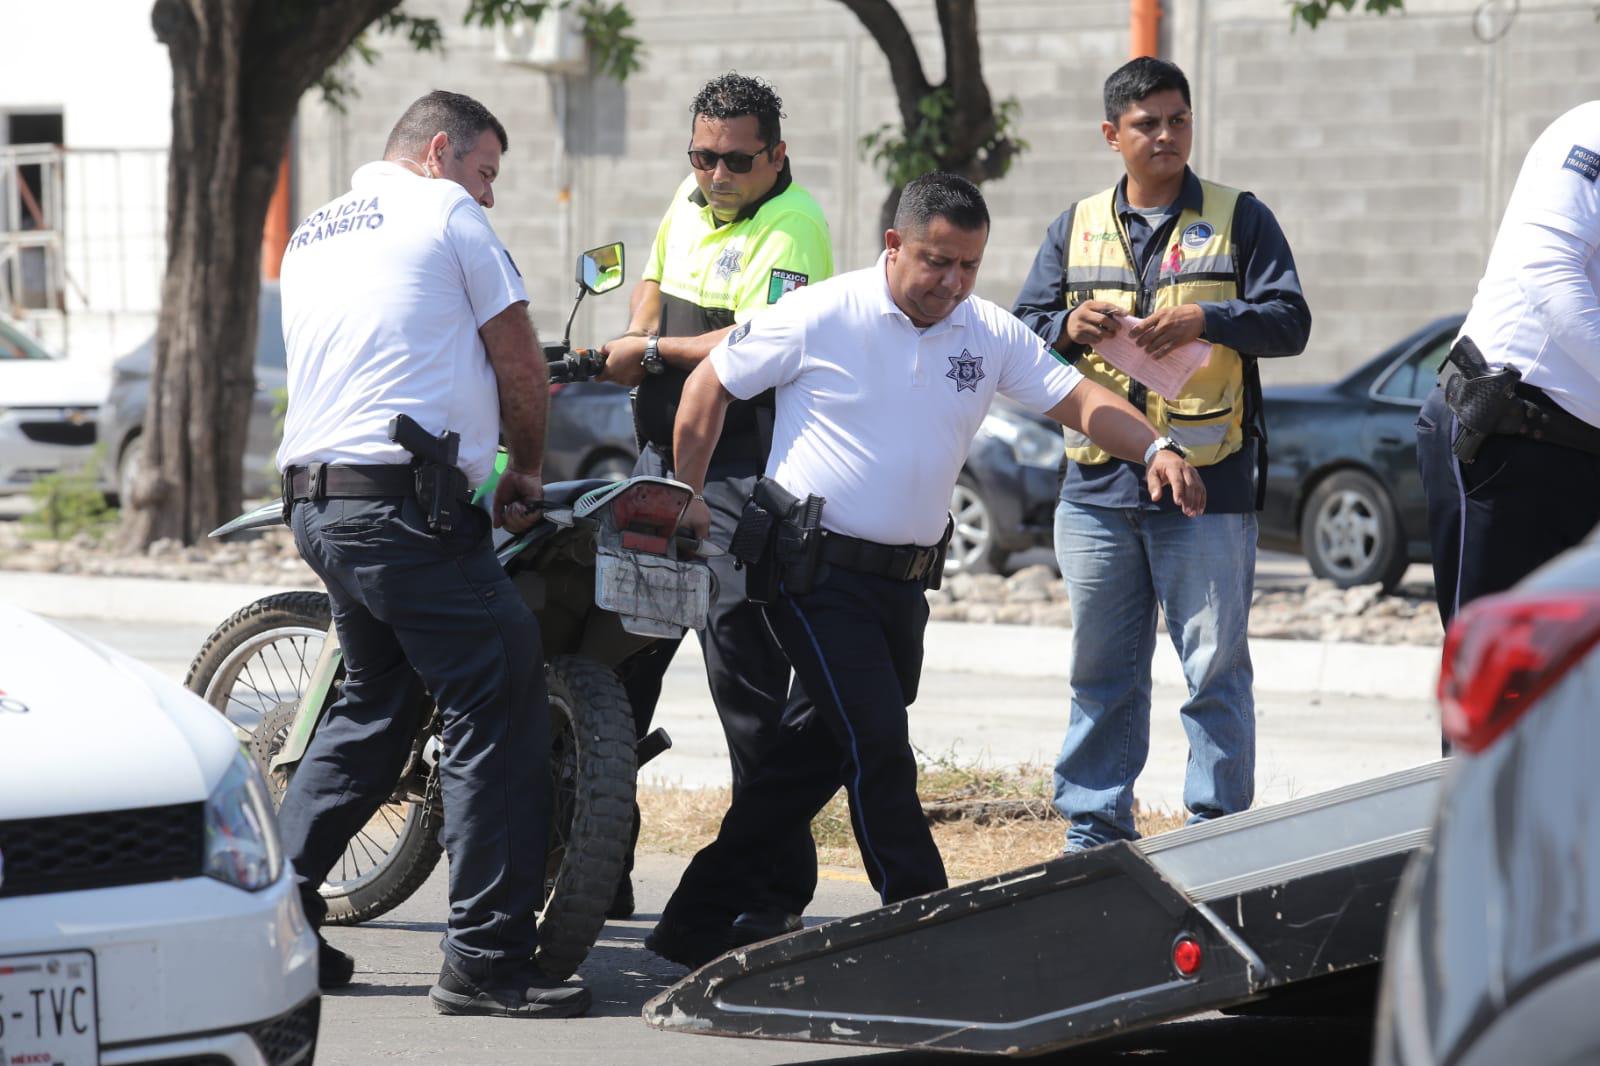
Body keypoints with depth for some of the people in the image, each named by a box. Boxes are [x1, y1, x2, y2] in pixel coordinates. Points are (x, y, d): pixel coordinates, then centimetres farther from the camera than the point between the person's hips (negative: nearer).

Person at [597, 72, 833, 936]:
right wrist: (633, 343, 12)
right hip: (664, 459, 9)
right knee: (618, 651, 11)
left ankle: (776, 887, -5)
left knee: (745, 669, -11)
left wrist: (653, 351, -11)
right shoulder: (691, 200, 13)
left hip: (745, 476, -9)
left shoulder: (793, 228, -13)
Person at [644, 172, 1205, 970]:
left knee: (824, 749, 9)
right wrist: (687, 498, 1)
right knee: (875, 746, -13)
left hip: (905, 577, 6)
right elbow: (711, 386, 0)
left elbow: (1077, 399, -1)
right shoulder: (819, 318, -9)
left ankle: (695, 925, 18)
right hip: (816, 568, -6)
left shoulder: (989, 335, 4)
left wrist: (1153, 450, -18)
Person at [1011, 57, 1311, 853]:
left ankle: (1217, 825, 3)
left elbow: (1290, 322, -1)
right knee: (1101, 668, 8)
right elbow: (1022, 329, 13)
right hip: (1099, 483, 3)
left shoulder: (1239, 220, 6)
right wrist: (1068, 327, -9)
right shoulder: (1075, 229, 15)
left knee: (1215, 667, -3)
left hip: (1207, 483, -3)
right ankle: (1095, 825, 15)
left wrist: (1205, 321, -17)